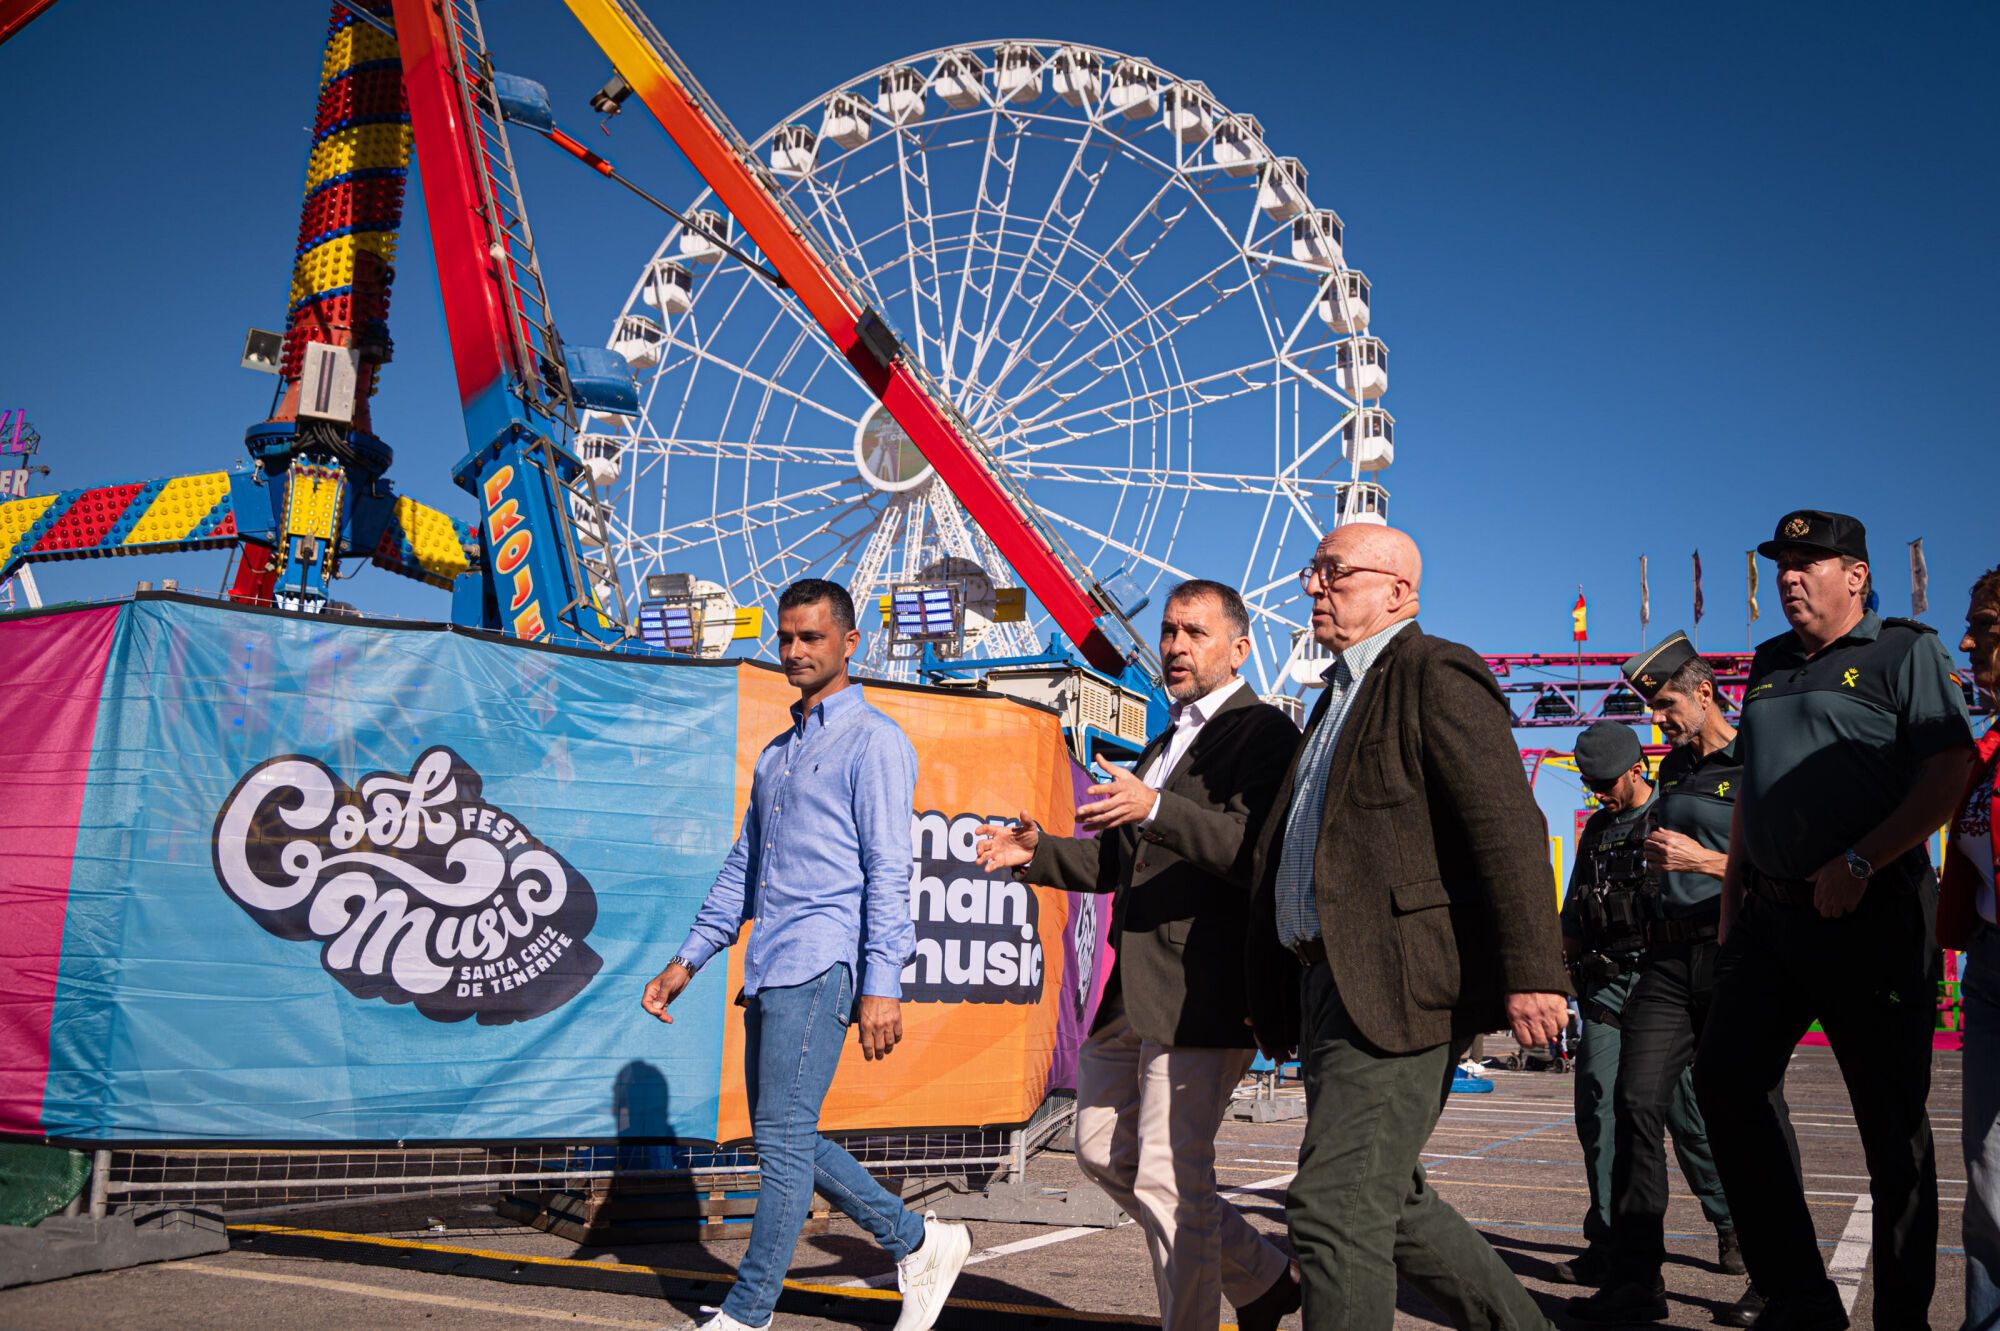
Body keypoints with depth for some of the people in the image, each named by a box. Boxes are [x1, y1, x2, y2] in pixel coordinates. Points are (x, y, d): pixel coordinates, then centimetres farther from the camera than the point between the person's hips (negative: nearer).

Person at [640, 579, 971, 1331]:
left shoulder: (873, 741, -3)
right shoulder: (775, 755, 22)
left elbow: (888, 872, -11)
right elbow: (741, 870, 25)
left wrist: (883, 985, -19)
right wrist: (688, 960, 19)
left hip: (820, 965, -9)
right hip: (769, 970, 9)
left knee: (783, 1136, -6)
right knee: (782, 1138, 11)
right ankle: (919, 1244, 22)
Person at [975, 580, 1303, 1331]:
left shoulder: (1261, 732, -7)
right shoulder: (1164, 745, 22)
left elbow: (1255, 850, -23)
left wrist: (1155, 809, -36)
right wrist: (1038, 852, 9)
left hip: (1200, 992, -10)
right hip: (1131, 991, 10)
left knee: (1170, 1178, -7)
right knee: (1104, 1152, 16)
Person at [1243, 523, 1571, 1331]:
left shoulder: (1437, 676, -7)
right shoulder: (1340, 695, 22)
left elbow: (1510, 831, -17)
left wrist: (1532, 972, -24)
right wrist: (1273, 995, 23)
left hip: (1399, 986, -10)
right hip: (1327, 987, 10)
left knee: (1335, 1205, -9)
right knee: (1387, 1205, 16)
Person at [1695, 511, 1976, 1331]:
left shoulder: (1905, 652, 0)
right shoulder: (1769, 665, 19)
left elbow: (1952, 772, -11)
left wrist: (1859, 862, -19)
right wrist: (1732, 907, 17)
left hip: (1871, 914, -6)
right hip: (1772, 915, 6)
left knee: (1890, 1119, 2)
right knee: (1724, 1080, -3)